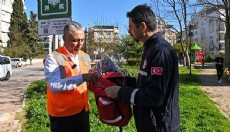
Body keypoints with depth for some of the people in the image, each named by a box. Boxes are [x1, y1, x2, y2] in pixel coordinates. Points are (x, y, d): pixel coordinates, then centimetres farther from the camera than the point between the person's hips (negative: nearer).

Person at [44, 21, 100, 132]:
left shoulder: (85, 57, 5)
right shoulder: (53, 58, -15)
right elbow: (54, 86, -29)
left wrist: (93, 79, -6)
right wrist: (82, 77, -36)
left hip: (83, 111, 6)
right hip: (62, 114, -5)